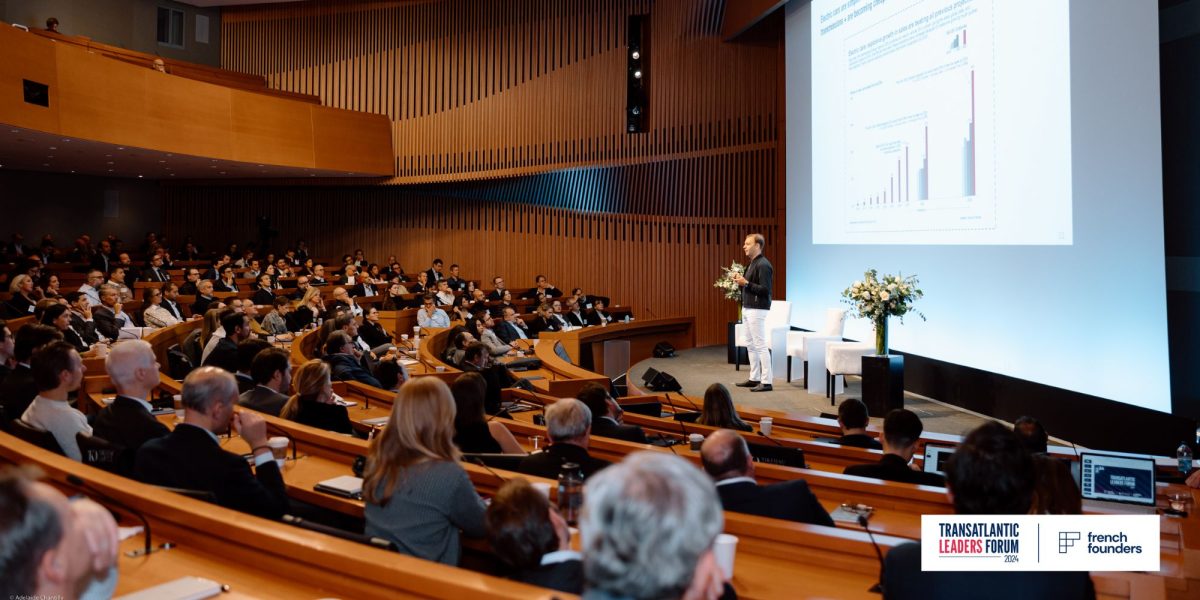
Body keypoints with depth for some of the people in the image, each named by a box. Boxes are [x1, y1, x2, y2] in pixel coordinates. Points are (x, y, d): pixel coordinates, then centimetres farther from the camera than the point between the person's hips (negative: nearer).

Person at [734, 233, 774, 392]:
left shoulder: (763, 265, -15)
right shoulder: (752, 264, 14)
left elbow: (765, 289, -21)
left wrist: (746, 283, -21)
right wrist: (740, 281, 6)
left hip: (757, 310, -10)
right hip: (747, 308, 10)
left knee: (760, 345, -7)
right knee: (751, 345, 13)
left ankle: (766, 381, -3)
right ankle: (754, 378, 20)